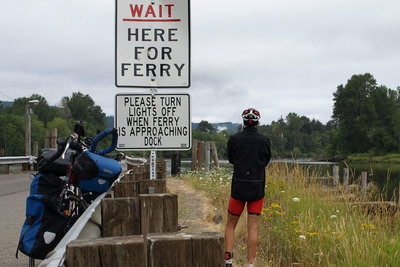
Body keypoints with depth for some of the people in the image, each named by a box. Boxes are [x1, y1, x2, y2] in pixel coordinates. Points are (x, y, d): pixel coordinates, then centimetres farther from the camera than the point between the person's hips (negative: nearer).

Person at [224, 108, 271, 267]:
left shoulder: (234, 139, -4)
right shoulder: (265, 140, -2)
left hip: (238, 188, 0)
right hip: (258, 188, 0)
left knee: (230, 225, 12)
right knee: (253, 228, 4)